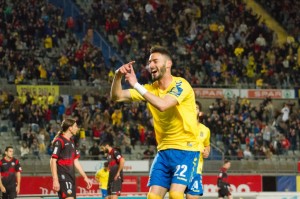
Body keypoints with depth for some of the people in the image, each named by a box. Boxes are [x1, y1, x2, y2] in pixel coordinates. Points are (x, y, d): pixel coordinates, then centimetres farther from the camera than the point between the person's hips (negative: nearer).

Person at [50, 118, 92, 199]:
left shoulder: (71, 142, 19)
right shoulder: (59, 141, -8)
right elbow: (53, 161, -13)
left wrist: (85, 177, 22)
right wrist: (55, 180, -20)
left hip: (71, 177, 9)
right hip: (63, 176, -9)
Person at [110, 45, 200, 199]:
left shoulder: (180, 85, -13)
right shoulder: (150, 89, 7)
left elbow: (162, 105, -31)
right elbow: (117, 97, 3)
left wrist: (136, 85, -28)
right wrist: (118, 76, -16)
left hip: (185, 148, -6)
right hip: (164, 150, 6)